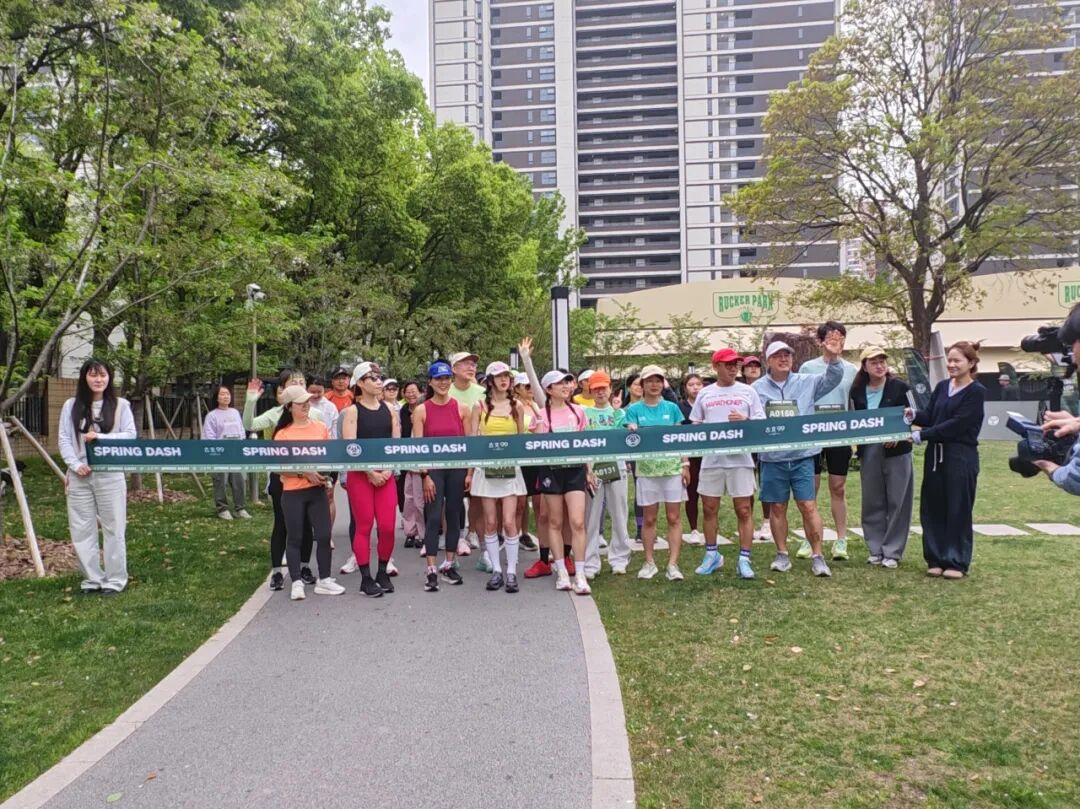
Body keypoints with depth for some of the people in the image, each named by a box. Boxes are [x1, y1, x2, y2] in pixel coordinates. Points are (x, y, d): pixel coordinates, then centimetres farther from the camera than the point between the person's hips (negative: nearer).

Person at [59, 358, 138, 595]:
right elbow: (63, 438, 3)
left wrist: (100, 437, -16)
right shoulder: (71, 406, 7)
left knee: (114, 527, 2)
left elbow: (131, 436, -3)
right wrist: (75, 464, -10)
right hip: (79, 475, 2)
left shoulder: (120, 405, 3)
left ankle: (115, 579, 11)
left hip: (110, 475, -2)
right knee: (82, 529, 6)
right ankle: (92, 578, 18)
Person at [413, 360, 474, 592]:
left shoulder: (462, 408, 4)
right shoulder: (421, 410, 0)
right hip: (433, 469, -2)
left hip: (457, 469, 2)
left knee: (454, 515, 8)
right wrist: (425, 475, -9)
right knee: (433, 518, -5)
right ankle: (431, 571, 0)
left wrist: (470, 472, -1)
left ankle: (448, 565, 21)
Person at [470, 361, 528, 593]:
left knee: (509, 522, -6)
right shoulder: (480, 406, 4)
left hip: (510, 468, 0)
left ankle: (511, 572, 3)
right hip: (486, 467, 0)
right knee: (490, 522, 3)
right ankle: (496, 570, 13)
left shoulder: (517, 407, 7)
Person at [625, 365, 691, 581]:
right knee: (649, 518, 7)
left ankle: (673, 563, 5)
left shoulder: (672, 408, 6)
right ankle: (649, 562, 17)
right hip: (646, 468, -1)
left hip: (672, 467, 1)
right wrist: (632, 433, -26)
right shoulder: (634, 410, 4)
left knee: (674, 517, 0)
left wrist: (686, 465, 1)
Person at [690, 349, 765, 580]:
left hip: (740, 459, -1)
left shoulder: (748, 391, 5)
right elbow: (695, 425, 13)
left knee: (744, 510, 0)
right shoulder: (705, 394, 9)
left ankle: (744, 559, 9)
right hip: (711, 459, 2)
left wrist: (745, 421, -15)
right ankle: (712, 555, 23)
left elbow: (761, 423, 4)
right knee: (709, 509, 8)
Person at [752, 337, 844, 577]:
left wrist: (833, 358, -25)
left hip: (802, 456, 0)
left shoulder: (806, 382, 4)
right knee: (777, 508, 10)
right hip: (772, 459, 1)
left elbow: (832, 379, -8)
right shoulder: (756, 388, 3)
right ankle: (782, 555, 22)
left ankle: (817, 556, 8)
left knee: (809, 506, -1)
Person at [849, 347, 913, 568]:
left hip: (896, 450, -3)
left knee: (896, 501, 3)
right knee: (872, 502, 9)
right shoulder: (857, 391, 3)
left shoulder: (900, 387, -5)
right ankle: (875, 549, 21)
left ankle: (892, 552, 12)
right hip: (868, 452, 3)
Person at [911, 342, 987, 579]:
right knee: (932, 507, 7)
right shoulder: (941, 387, 11)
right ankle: (936, 559, 18)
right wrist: (914, 415, -13)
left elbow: (957, 424, -16)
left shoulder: (976, 392, -7)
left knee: (958, 510, 2)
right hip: (935, 455, 6)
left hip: (961, 457, -6)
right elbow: (930, 417, 9)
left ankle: (957, 562, 12)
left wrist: (920, 435, -19)